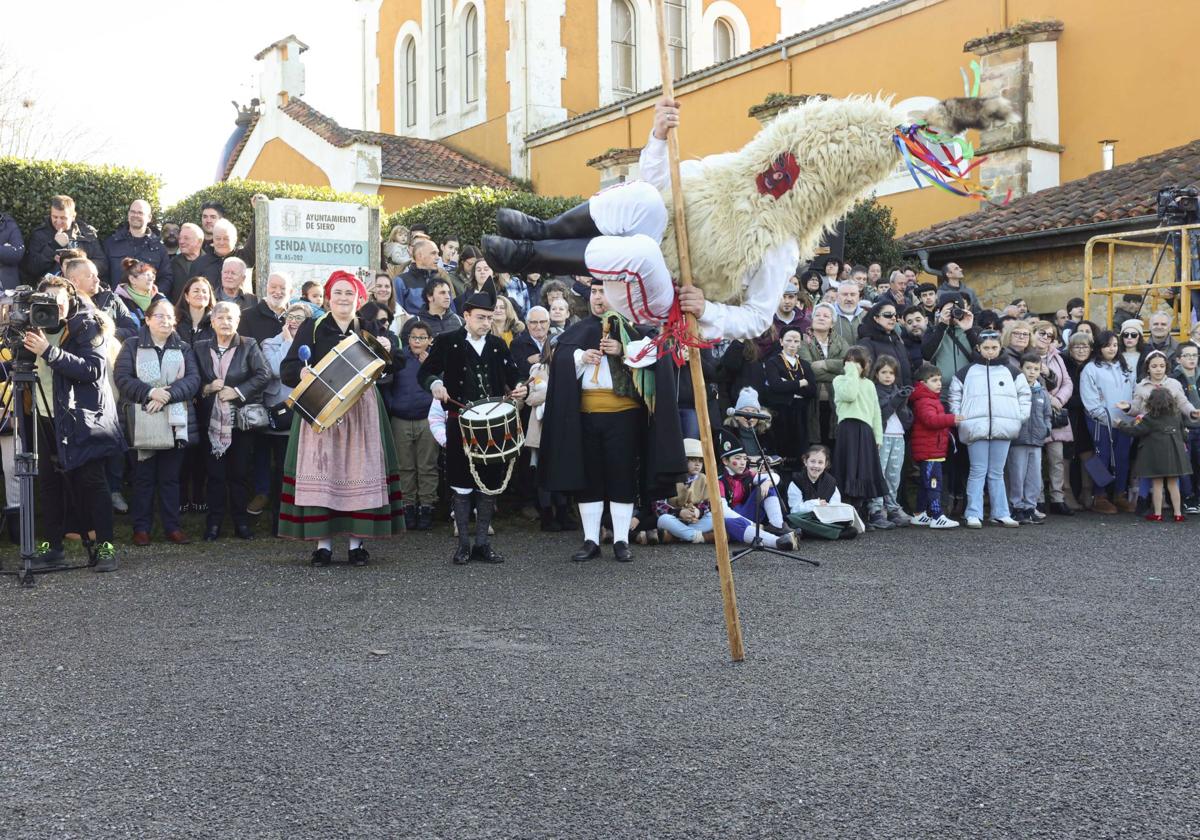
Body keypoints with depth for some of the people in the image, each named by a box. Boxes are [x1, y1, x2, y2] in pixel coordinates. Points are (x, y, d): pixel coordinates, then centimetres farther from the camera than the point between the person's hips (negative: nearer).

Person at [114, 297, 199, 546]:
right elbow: (122, 378, -5)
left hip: (176, 423, 2)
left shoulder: (183, 349, 13)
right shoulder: (132, 346, 7)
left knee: (170, 477, 6)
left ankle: (172, 527, 11)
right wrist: (150, 392, -18)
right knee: (144, 477, 2)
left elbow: (193, 379, -1)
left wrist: (168, 394, -16)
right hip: (142, 422, -2)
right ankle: (141, 528, 9)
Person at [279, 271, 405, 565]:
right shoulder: (312, 328, 5)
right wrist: (301, 372, -23)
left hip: (361, 409, 2)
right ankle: (322, 543, 0)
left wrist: (388, 350, -14)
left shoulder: (370, 329, 11)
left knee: (359, 470, -1)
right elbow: (287, 370, -1)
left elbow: (397, 365, 7)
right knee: (321, 470, -5)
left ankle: (356, 542, 6)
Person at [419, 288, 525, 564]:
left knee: (489, 484, 5)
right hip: (460, 423, -3)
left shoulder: (498, 346, 11)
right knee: (461, 484, 2)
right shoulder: (447, 342, 1)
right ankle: (463, 544, 11)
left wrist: (517, 390, -6)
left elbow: (511, 378, 15)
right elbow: (424, 372, 2)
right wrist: (435, 384, -19)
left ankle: (482, 543, 15)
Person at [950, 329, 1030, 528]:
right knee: (978, 472, -1)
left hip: (1003, 429, 2)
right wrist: (958, 418, 1)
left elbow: (1024, 393, 16)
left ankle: (1001, 514, 13)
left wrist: (1021, 416, 7)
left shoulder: (1010, 371, 10)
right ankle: (974, 515, 1)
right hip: (976, 428, -2)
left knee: (997, 473, 9)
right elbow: (954, 395, 10)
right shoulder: (967, 372, 5)